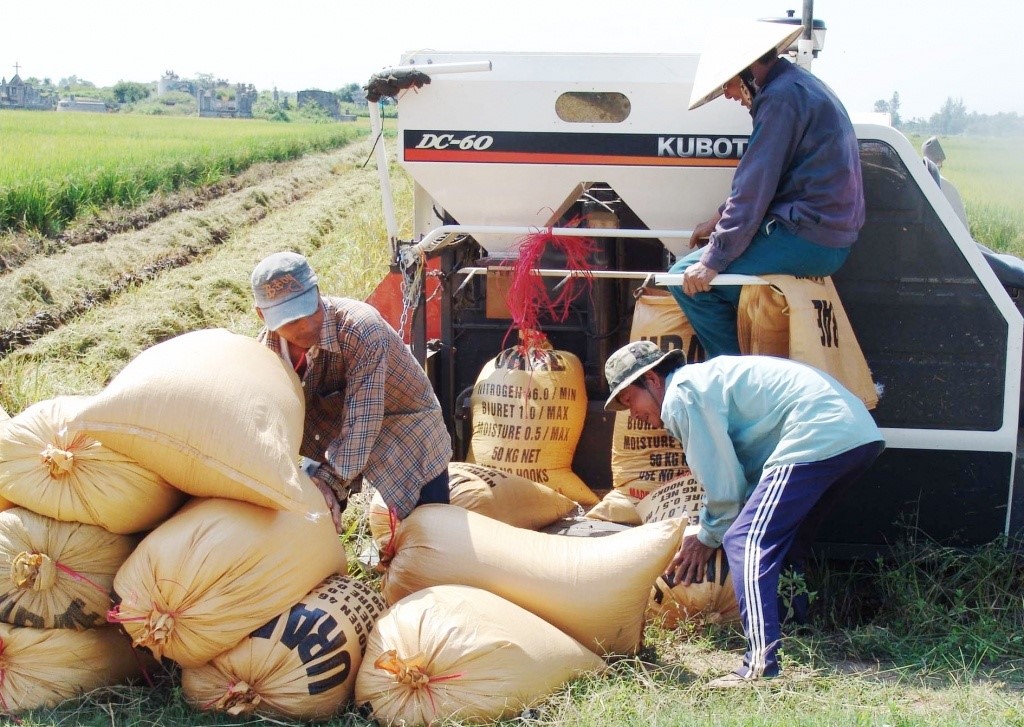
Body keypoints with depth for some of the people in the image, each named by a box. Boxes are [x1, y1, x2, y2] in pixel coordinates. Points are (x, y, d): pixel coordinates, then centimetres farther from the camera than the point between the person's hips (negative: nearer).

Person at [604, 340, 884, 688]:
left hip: (818, 436, -11)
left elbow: (723, 482, -4)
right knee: (784, 539, 23)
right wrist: (710, 533, 24)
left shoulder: (681, 395, -3)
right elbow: (735, 470, 26)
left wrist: (708, 537, 12)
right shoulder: (707, 377, 27)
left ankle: (761, 665, -20)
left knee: (746, 541, -11)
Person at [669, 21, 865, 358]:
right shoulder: (799, 85, 17)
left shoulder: (781, 96, -15)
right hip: (830, 236, 11)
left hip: (808, 238, -11)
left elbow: (754, 188, -20)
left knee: (687, 277, -10)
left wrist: (713, 261, -17)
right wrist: (719, 220, 25)